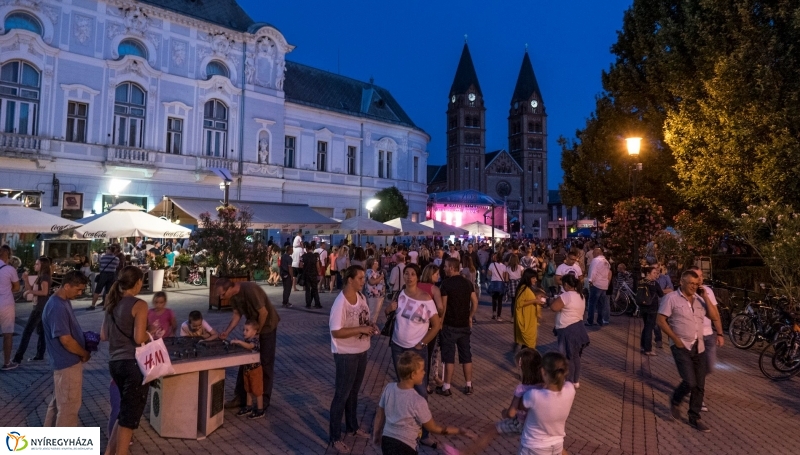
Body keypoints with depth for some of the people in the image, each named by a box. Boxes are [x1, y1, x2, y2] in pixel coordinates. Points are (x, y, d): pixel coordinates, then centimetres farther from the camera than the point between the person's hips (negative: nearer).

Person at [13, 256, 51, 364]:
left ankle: (18, 357, -7)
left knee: (27, 331, -8)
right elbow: (30, 289, 16)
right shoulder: (40, 276, 16)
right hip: (41, 307, 10)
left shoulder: (44, 276, -14)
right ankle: (40, 355, 17)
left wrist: (31, 291, -15)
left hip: (41, 307, -10)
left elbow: (44, 292, -24)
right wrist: (26, 280, 3)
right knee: (41, 331, 12)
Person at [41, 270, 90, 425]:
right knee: (69, 406, 1)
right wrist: (85, 354, -12)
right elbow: (66, 340, -26)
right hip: (68, 363, -10)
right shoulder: (57, 307, -25)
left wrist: (86, 338, 3)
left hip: (66, 362, 10)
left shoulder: (64, 301, 6)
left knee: (59, 402, 22)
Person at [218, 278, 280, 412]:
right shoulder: (233, 294, -7)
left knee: (265, 363, -1)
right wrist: (227, 332, -11)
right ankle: (240, 396, 21)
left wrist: (257, 332, -16)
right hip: (252, 326, 8)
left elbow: (263, 312, -27)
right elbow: (237, 314, 3)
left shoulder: (250, 290, -32)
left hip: (267, 325, -8)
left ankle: (264, 400, 9)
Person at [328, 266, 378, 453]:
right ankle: (334, 437, 21)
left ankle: (352, 426, 42)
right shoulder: (340, 303, -23)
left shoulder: (361, 297, 1)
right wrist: (361, 329, -27)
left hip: (361, 352, 8)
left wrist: (371, 326, -7)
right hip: (346, 354, -8)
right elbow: (336, 332, -24)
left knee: (354, 392, 23)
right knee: (342, 395, 6)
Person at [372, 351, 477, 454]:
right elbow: (434, 428, -10)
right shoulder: (417, 401, -24)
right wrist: (462, 431, -1)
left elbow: (379, 416, 6)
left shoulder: (388, 388, -9)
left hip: (386, 441, 7)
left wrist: (376, 435, 23)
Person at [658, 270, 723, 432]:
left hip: (699, 347, 6)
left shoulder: (700, 300, 9)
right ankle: (675, 403, 15)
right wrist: (675, 339, -14)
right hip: (681, 346, -6)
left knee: (700, 386, 8)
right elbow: (661, 321, -10)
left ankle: (695, 418, 23)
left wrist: (720, 334, 8)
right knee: (690, 382, -15)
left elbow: (715, 317, 21)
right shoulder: (671, 298, -7)